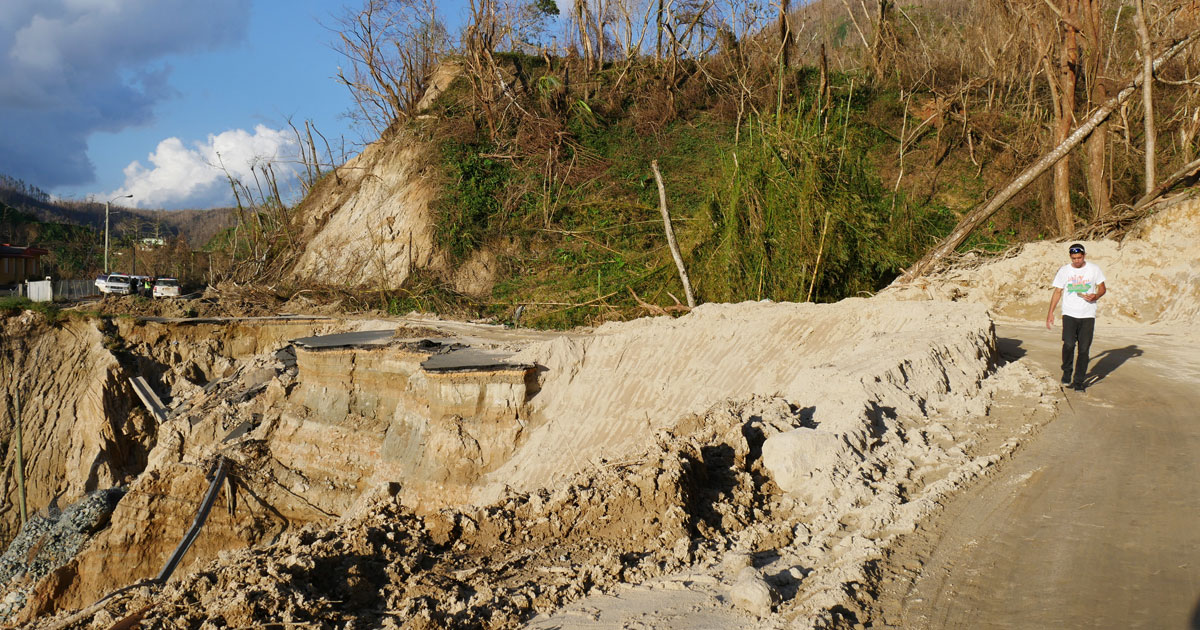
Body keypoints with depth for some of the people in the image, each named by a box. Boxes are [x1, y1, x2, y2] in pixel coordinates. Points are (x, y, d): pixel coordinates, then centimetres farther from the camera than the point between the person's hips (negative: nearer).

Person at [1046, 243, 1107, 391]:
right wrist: (1050, 313, 4)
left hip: (1088, 315, 1)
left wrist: (1095, 296, -11)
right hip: (1069, 314, 0)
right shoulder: (1063, 271, 4)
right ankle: (1067, 372, 7)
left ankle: (1078, 381, 10)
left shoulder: (1094, 269, 3)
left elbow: (1102, 288, 12)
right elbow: (1057, 292, 9)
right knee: (1068, 344, -18)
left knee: (1084, 349, -1)